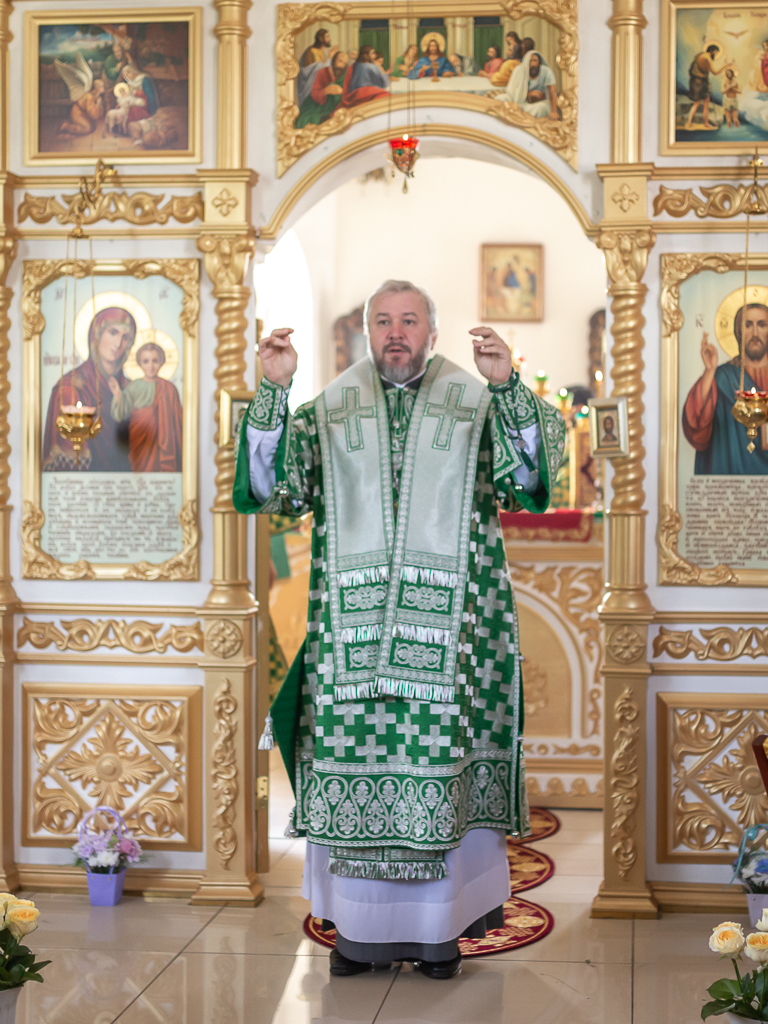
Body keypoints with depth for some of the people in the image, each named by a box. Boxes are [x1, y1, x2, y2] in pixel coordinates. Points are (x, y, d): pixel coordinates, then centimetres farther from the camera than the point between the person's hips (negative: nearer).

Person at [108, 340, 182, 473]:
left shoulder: (168, 388, 0)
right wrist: (117, 396, -19)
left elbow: (176, 420, 4)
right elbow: (120, 416, -3)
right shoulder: (133, 387, 2)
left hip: (161, 441, 0)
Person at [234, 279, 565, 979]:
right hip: (351, 627, 1)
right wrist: (273, 393, -10)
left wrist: (507, 388, -19)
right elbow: (273, 486, 1)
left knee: (440, 769, 1)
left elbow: (526, 481, -6)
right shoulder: (329, 410, 12)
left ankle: (438, 926, 15)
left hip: (446, 626, -1)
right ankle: (361, 928, 15)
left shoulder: (476, 406, 8)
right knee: (355, 764, 3)